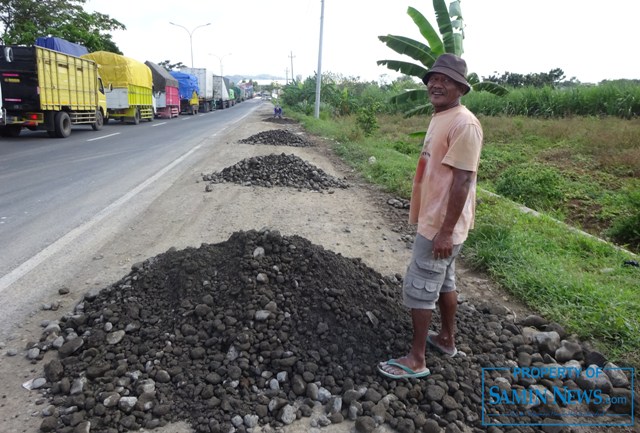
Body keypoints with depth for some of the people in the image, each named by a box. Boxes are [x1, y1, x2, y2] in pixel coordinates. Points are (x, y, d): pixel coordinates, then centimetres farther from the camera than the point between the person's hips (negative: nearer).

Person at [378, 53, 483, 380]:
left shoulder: (463, 124, -20)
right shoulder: (440, 118, 11)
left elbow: (462, 181, -24)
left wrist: (446, 231, -24)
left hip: (441, 225, -10)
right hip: (433, 218, 10)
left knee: (419, 288, -2)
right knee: (443, 282, 21)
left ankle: (416, 360, 12)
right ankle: (447, 339, 38)